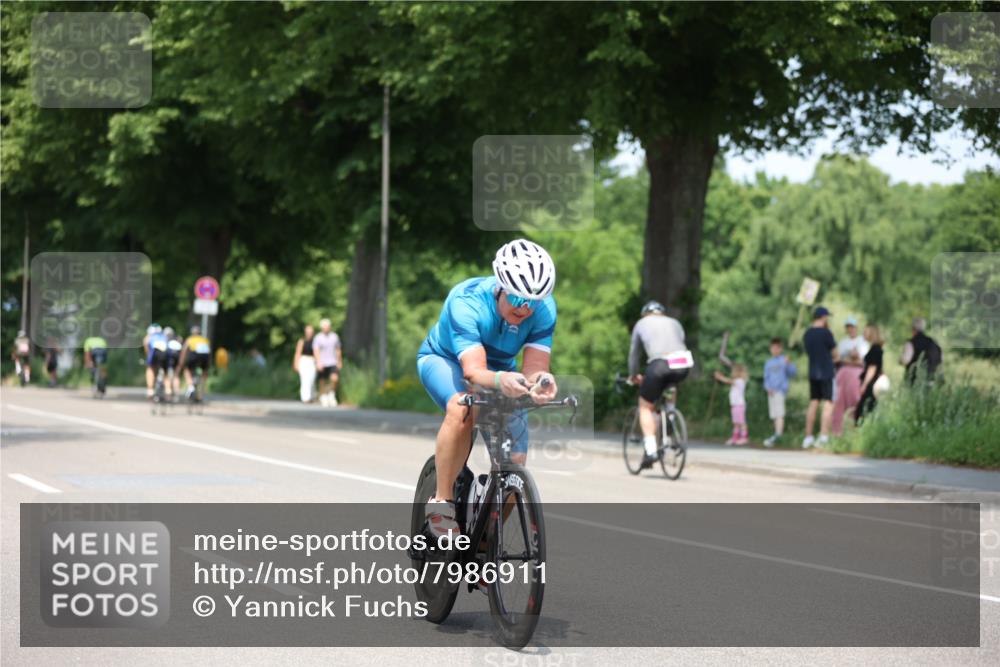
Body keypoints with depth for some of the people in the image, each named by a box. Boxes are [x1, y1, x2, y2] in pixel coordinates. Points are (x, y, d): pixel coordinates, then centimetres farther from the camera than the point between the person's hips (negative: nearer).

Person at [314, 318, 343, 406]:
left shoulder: (334, 336, 7)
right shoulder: (317, 338, -4)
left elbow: (338, 350, 16)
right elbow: (316, 351, -13)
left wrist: (340, 362, 18)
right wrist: (318, 363, -24)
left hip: (333, 363, 2)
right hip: (322, 364, -2)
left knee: (334, 378, -17)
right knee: (322, 382, 5)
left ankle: (331, 394, 5)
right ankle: (323, 397, 22)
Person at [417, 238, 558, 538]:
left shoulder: (544, 308, -26)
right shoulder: (465, 302, -36)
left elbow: (534, 367, -31)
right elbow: (473, 370, -45)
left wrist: (540, 382, -55)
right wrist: (500, 381, -68)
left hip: (500, 368, 4)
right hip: (443, 359, -4)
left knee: (514, 464, -11)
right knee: (462, 409, -39)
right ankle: (441, 502, -25)